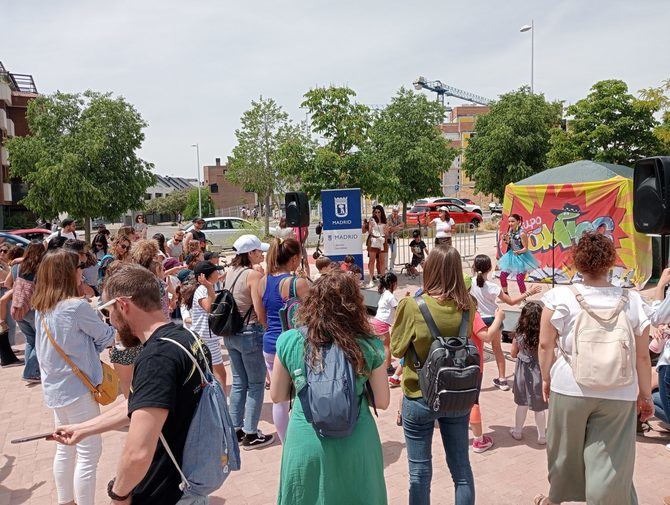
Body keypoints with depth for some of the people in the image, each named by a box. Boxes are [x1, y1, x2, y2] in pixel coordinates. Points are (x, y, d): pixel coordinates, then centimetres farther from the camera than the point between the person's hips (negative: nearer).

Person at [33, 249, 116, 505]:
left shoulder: (42, 308, 4)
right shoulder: (76, 306, -21)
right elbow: (106, 336, -7)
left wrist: (93, 345, 5)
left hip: (55, 387, 9)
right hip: (77, 387, -9)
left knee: (65, 449, 21)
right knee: (89, 453, 1)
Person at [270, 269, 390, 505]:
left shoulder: (289, 341, -10)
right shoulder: (369, 346, -13)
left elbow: (277, 396, 0)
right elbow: (383, 402, -5)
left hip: (305, 445, 1)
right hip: (356, 446, 0)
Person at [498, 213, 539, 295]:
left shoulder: (522, 233, -21)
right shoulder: (510, 231, 0)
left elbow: (525, 248, -18)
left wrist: (519, 251, -37)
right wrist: (506, 240, -7)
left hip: (521, 257, -8)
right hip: (511, 256, 8)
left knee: (519, 280, -10)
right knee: (502, 276, 8)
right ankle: (505, 296, 25)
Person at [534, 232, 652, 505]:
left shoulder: (561, 297, -8)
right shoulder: (633, 301, -3)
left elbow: (545, 344, -4)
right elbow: (643, 356, 1)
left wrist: (546, 378, 10)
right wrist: (645, 394, 12)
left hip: (569, 388, 0)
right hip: (619, 394, 0)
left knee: (565, 449, 21)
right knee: (610, 460, 8)